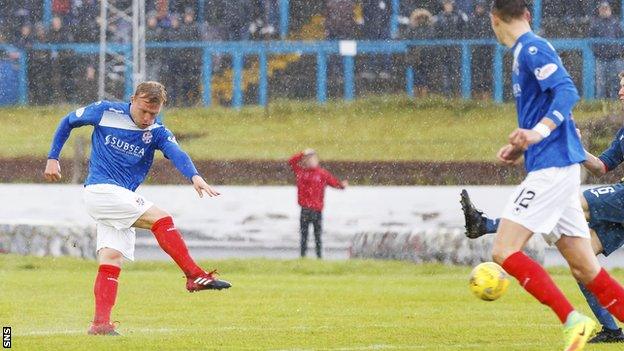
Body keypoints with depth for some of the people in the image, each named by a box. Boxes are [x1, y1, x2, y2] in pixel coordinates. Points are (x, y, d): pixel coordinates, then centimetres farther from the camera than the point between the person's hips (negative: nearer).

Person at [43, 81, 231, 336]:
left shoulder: (157, 133, 1)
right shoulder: (106, 112, -5)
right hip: (100, 189, -5)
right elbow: (68, 122, 11)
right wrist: (52, 158, 8)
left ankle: (100, 323, -7)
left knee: (111, 260, -4)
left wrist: (194, 176, -39)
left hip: (122, 199, 5)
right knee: (162, 219, -17)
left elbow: (176, 153, -20)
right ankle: (195, 277, -18)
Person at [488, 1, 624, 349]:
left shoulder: (533, 49, -8)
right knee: (585, 269, 7)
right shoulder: (528, 51, 20)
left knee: (505, 251, -13)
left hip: (552, 169, -10)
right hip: (553, 167, 10)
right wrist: (523, 148, 22)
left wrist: (539, 132, -34)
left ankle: (574, 321, -18)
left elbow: (567, 92, -21)